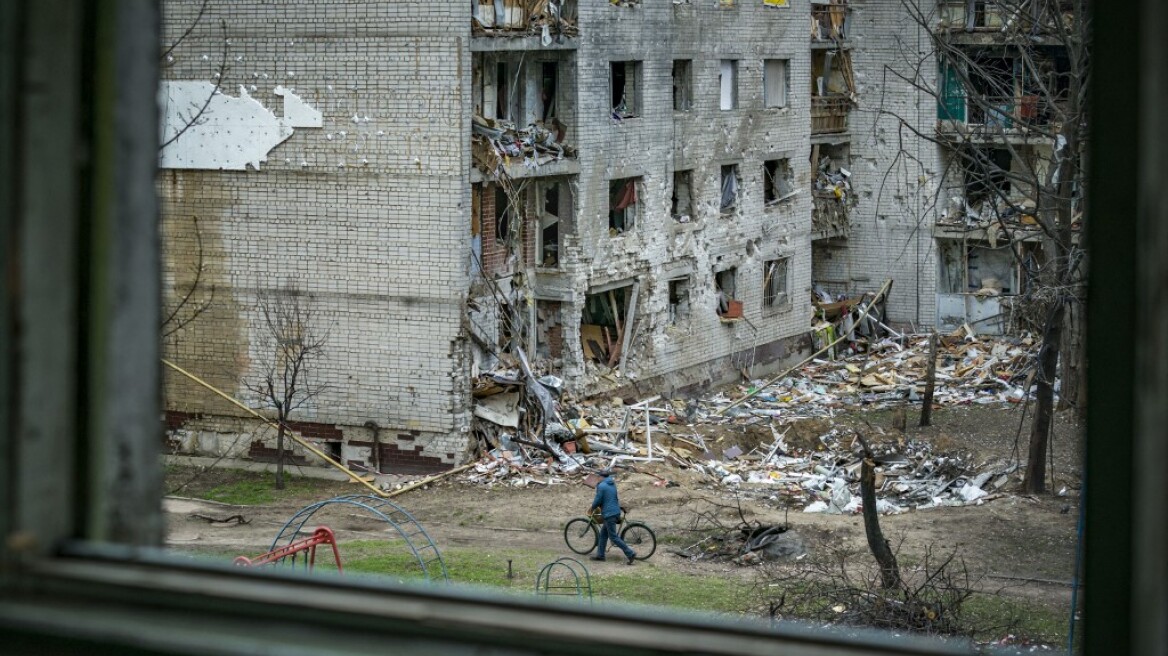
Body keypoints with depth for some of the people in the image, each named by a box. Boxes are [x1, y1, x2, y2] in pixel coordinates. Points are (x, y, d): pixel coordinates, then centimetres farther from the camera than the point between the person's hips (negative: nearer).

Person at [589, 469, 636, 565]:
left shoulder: (601, 486, -14)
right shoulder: (612, 484, 11)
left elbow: (598, 500, -14)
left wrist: (592, 508, 8)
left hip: (609, 514, -9)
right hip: (616, 511, 9)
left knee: (613, 537, -4)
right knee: (603, 533, 19)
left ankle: (630, 553, -9)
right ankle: (600, 555, 23)